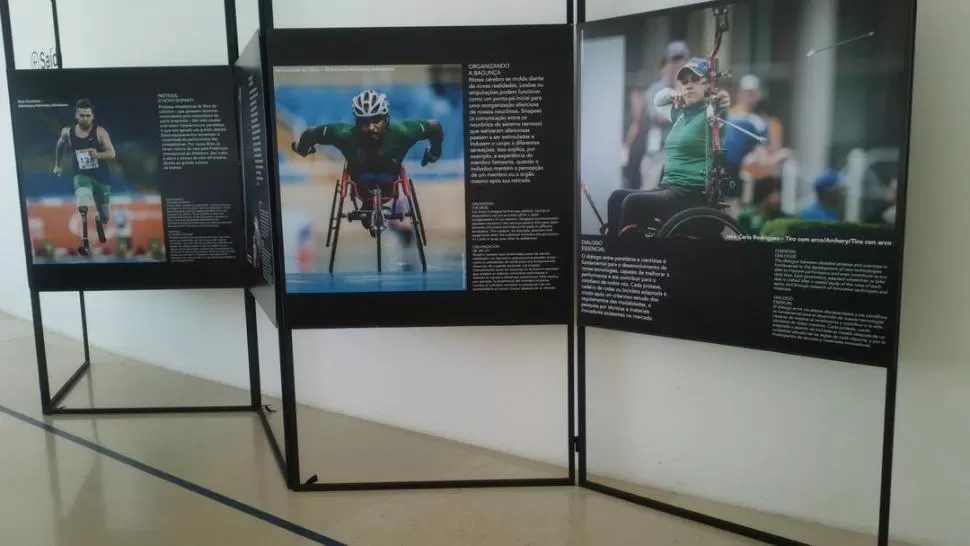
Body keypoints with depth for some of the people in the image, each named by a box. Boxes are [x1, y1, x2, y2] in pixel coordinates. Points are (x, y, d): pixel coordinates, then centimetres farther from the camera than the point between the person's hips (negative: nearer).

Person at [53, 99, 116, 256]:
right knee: (83, 207, -32)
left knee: (105, 218, 11)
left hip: (101, 177, 1)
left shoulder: (100, 131, -9)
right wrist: (57, 165, 23)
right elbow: (60, 146, 19)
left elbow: (112, 153, -15)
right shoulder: (67, 132, -2)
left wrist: (98, 154, -34)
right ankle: (85, 243, -32)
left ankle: (98, 220, 51)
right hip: (81, 175, 0)